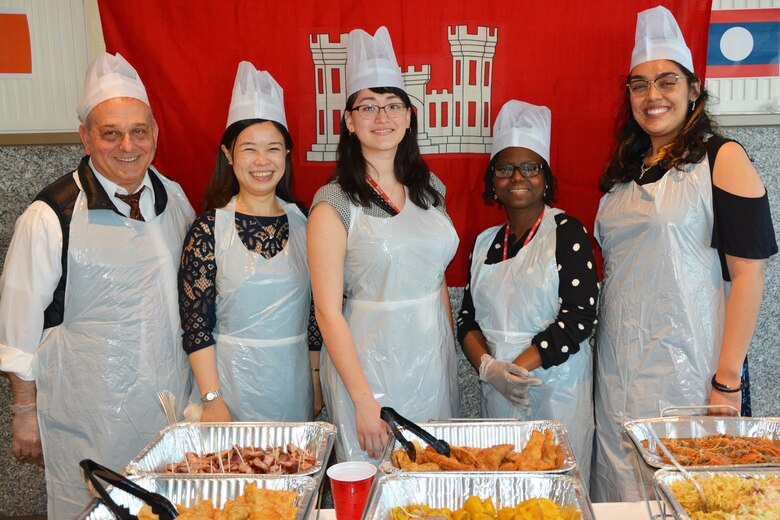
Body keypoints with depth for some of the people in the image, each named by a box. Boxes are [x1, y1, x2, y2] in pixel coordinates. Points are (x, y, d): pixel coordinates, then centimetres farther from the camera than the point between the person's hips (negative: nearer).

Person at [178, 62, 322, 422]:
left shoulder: (302, 223, 1)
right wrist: (212, 400, -12)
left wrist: (317, 379, 7)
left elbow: (316, 310, 7)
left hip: (296, 381, 3)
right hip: (232, 381, -3)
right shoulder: (209, 229, -9)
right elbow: (196, 324, -9)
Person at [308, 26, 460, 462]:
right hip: (368, 361, -5)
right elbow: (329, 312, -13)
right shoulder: (335, 202, -11)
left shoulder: (430, 189, 6)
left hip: (434, 357, 5)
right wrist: (365, 401, -15)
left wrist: (453, 353, 12)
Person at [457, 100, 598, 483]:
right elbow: (468, 317, 9)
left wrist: (517, 366, -17)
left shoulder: (567, 232, -5)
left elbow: (579, 316, -13)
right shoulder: (485, 243, 10)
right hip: (495, 392, 4)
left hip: (557, 386, -4)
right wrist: (488, 367, -10)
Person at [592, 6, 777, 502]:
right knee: (620, 490, 12)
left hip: (687, 366, -5)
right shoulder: (626, 168, 13)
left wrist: (727, 380, -15)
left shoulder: (722, 158, -5)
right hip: (618, 364, 6)